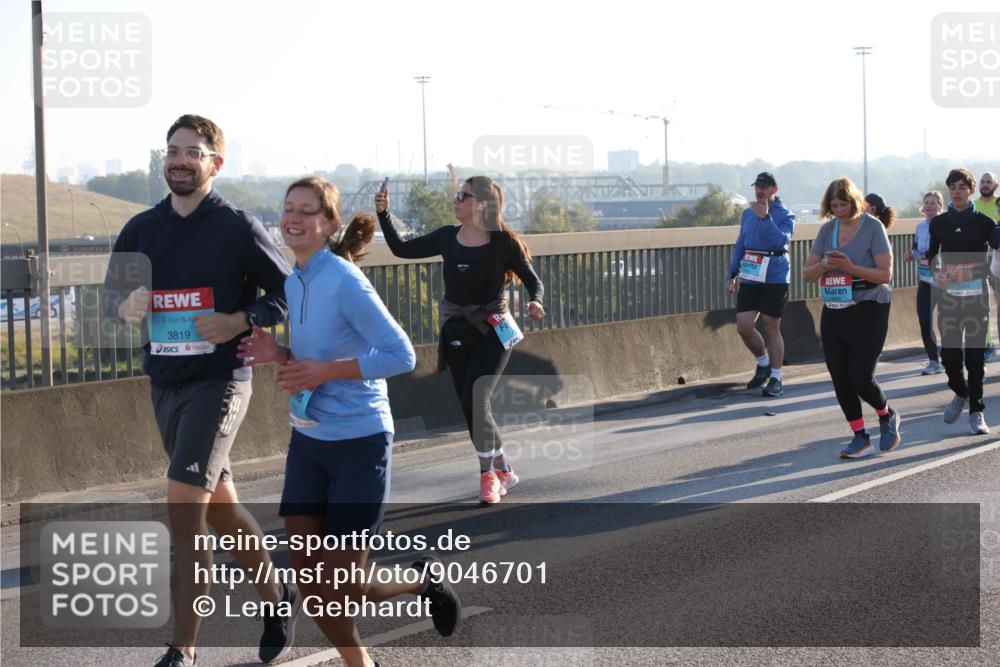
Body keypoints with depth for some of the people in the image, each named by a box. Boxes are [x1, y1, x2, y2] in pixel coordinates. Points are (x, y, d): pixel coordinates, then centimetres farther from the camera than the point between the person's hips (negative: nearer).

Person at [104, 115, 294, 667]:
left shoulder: (237, 227, -6)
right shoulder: (142, 228, 8)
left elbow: (287, 293, -1)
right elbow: (111, 291, 16)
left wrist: (240, 321, -17)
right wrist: (125, 305, -6)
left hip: (218, 380, -6)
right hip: (165, 383, 6)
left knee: (183, 510, -15)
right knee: (219, 506, 16)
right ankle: (275, 597, 37)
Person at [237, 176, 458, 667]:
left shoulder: (345, 282, -18)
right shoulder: (294, 282, 6)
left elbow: (401, 355, -21)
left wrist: (324, 370, -24)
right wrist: (280, 355, -2)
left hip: (358, 443, -7)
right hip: (308, 441, 7)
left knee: (340, 588, -3)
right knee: (308, 581, 6)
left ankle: (420, 582, 26)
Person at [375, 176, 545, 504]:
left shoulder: (504, 242, -10)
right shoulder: (447, 237, 1)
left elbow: (533, 281, -5)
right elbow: (401, 249, 7)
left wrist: (535, 303, -26)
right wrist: (383, 214, -3)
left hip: (492, 332, -5)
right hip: (456, 332, 5)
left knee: (475, 399, -19)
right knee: (470, 407, 7)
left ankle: (488, 474, -3)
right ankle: (503, 471, 24)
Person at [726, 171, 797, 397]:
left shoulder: (785, 215, -4)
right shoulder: (748, 213, 13)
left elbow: (780, 241, -21)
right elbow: (740, 244, 19)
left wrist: (765, 217, -23)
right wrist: (732, 274, 16)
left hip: (775, 278, -5)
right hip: (750, 277, 5)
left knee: (771, 328, -1)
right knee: (744, 327, -2)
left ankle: (775, 379, 10)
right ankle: (763, 363, 24)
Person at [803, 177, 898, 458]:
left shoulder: (872, 227, -8)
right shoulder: (827, 229, 7)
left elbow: (885, 274, -13)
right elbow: (807, 273, 7)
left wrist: (850, 267, -24)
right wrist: (823, 266, -15)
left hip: (868, 311, -6)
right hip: (833, 313, 6)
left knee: (860, 377, -11)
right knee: (840, 379, 4)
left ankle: (887, 416, 20)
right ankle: (860, 438, 16)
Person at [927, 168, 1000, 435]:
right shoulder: (938, 223, 7)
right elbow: (930, 256, 14)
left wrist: (971, 273, -20)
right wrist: (935, 274, -5)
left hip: (977, 296, -2)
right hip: (948, 296, 2)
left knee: (975, 357, -1)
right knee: (949, 355, 0)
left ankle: (976, 411, 7)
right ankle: (961, 394, 28)